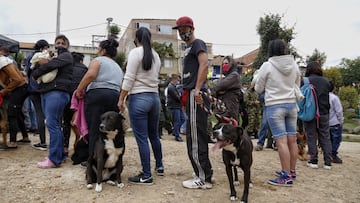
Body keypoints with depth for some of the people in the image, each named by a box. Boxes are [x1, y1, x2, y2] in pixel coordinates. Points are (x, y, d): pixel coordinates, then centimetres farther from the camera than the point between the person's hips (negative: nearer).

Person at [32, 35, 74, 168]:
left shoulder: (66, 56, 3)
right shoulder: (51, 55, 28)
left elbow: (50, 65, -13)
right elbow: (34, 68, 17)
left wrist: (36, 74, 2)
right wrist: (39, 62, -5)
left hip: (57, 93, -8)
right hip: (45, 92, 8)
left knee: (52, 124, -13)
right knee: (55, 125, 9)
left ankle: (54, 159, -11)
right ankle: (60, 154, 16)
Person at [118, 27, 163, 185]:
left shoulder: (135, 52, -7)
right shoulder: (156, 55, 12)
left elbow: (129, 79, -11)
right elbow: (155, 78, 10)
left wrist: (121, 99, -7)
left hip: (138, 98, -7)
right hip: (155, 97, 7)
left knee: (142, 138, -1)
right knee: (154, 135, 19)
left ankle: (146, 176, 5)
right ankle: (159, 166, 33)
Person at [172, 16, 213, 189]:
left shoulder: (197, 44, -4)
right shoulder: (188, 47, 25)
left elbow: (204, 65, -20)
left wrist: (197, 89, -28)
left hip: (196, 95, -10)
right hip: (191, 95, 10)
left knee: (196, 138, -8)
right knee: (194, 136, 13)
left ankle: (203, 179, 0)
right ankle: (204, 174, 23)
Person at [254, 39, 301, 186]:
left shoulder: (267, 66, -9)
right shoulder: (294, 65, 5)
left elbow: (258, 89, 0)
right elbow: (297, 87, 17)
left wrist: (256, 79, 18)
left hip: (274, 106, -5)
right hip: (291, 104, 6)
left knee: (281, 141, -5)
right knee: (292, 140, 11)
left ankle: (286, 177, -1)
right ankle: (292, 171, 25)